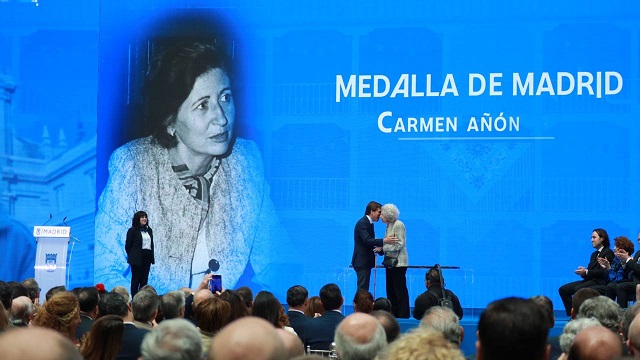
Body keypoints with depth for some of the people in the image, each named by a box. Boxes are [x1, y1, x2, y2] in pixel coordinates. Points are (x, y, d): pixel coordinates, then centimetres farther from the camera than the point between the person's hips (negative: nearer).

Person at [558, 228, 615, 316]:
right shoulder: (594, 254, 25)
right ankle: (571, 315, -8)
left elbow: (604, 272, -14)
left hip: (600, 282, -9)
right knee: (563, 289, -4)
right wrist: (583, 271, -6)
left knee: (578, 289, -34)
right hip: (589, 280, 9)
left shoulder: (608, 253, -3)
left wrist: (586, 272, -20)